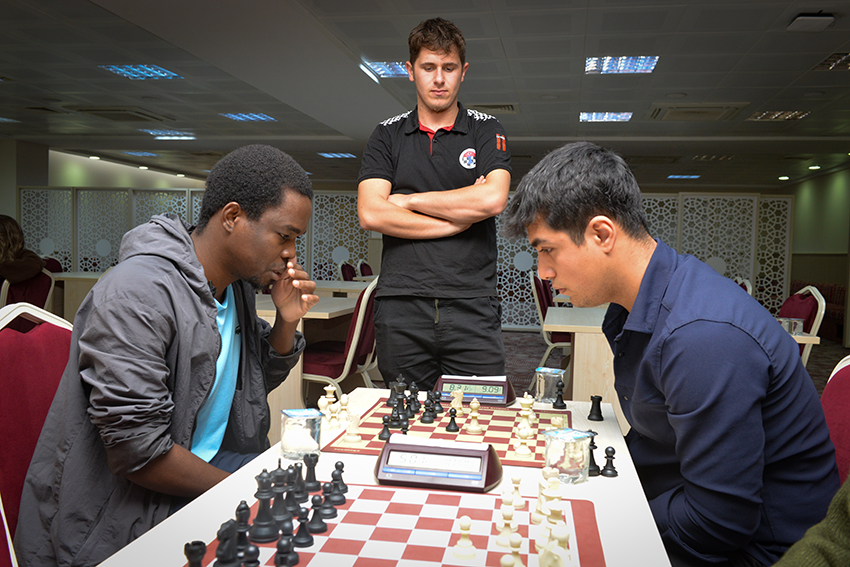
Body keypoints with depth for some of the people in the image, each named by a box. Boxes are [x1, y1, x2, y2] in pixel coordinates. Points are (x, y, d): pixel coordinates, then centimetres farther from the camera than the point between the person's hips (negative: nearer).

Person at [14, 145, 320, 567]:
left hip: (206, 465, 8)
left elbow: (257, 384, 16)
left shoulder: (236, 283, 4)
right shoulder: (139, 293, -24)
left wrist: (286, 321, -3)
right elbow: (137, 451, -26)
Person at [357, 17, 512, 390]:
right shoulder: (387, 135, 12)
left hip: (472, 305, -1)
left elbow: (493, 199, -10)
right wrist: (459, 217, -5)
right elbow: (371, 215, -3)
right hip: (401, 305, 1)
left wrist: (409, 200, -2)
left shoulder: (486, 131, 9)